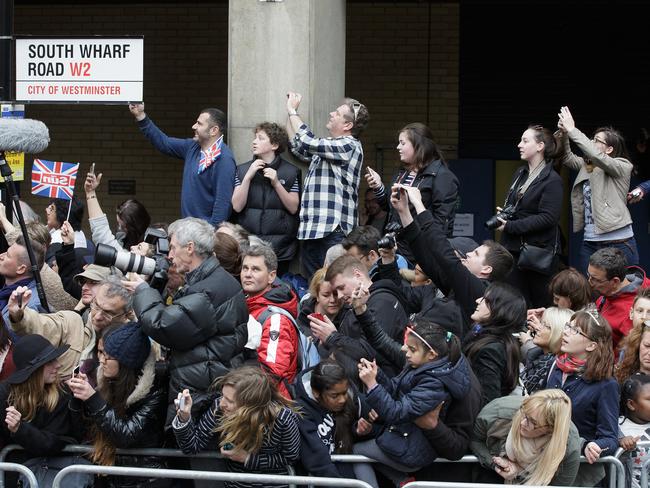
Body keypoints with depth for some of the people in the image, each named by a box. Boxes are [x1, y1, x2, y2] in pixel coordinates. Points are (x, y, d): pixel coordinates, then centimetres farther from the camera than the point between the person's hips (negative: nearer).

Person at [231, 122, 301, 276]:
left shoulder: (290, 172, 3)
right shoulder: (243, 170, 9)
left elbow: (293, 208, 0)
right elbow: (237, 206, 1)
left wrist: (276, 183, -11)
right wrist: (248, 177, -9)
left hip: (279, 246, -1)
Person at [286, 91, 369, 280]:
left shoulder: (349, 146, -8)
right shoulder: (327, 147, 20)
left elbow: (308, 142, -16)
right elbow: (298, 147, 32)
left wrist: (293, 111, -4)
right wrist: (290, 113, 23)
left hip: (333, 231, -9)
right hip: (311, 230, 9)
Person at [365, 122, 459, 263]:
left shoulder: (442, 176, -12)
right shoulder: (401, 175, 17)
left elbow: (443, 220, -16)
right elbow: (390, 207, 22)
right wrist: (378, 187, 6)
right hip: (395, 248, 8)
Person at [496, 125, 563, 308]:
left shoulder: (551, 180, -11)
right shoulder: (520, 174, 13)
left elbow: (548, 217, -18)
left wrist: (511, 226, -19)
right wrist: (501, 216, -1)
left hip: (539, 251, -7)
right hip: (514, 248, 7)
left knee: (540, 306, 0)